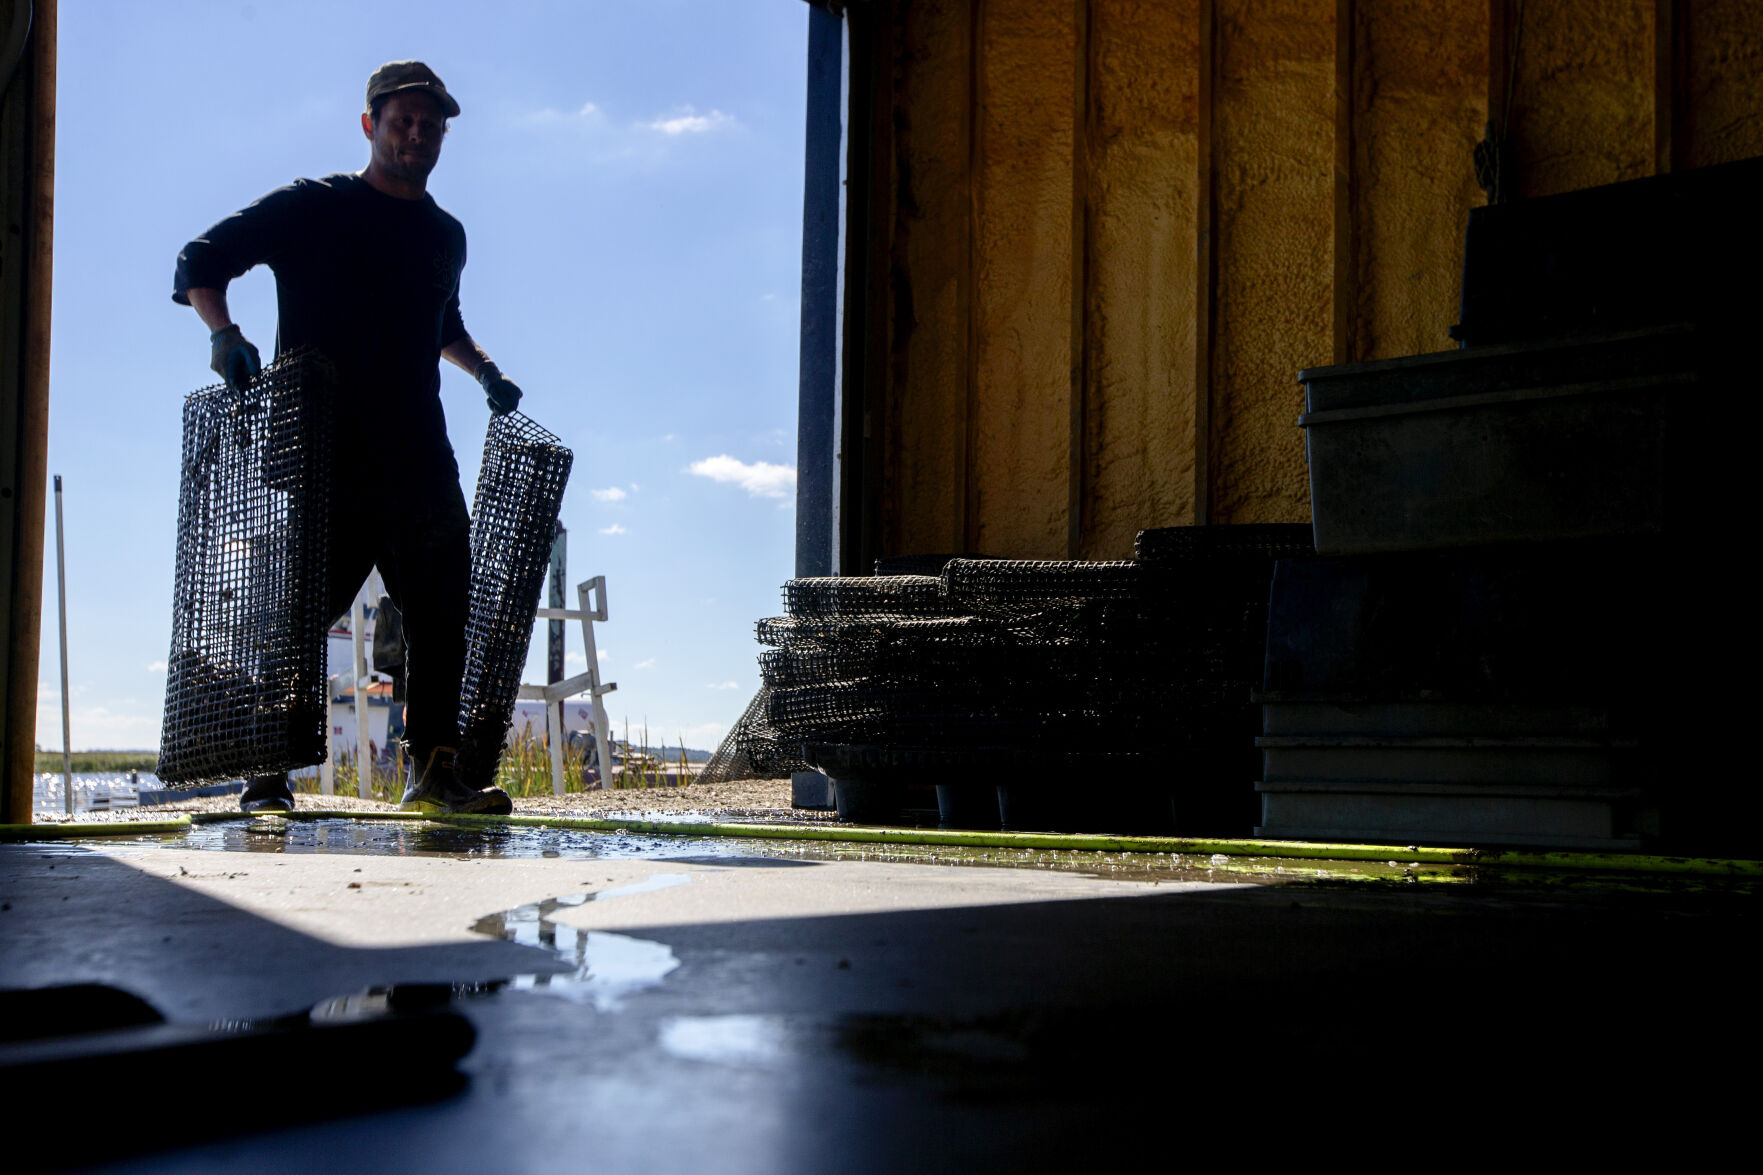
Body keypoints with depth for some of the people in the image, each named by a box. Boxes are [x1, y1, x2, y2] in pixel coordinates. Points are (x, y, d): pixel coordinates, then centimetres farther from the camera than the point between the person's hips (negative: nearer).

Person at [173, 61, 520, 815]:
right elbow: (201, 260, 1)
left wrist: (484, 371, 20)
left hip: (419, 454, 5)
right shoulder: (313, 208, 2)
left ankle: (433, 767, 3)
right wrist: (224, 335, -16)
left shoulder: (446, 236, 19)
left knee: (443, 606, -2)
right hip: (322, 450, -5)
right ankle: (267, 771, 3)